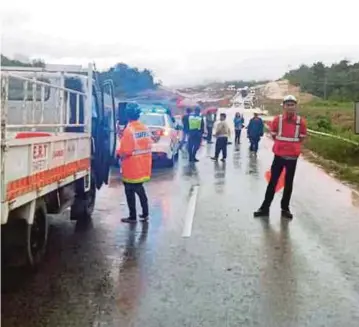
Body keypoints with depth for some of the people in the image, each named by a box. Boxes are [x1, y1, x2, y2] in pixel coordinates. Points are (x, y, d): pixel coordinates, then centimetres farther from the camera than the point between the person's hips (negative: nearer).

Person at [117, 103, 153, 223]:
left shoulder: (129, 130, -19)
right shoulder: (145, 128, 3)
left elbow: (125, 151, -21)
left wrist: (118, 151, -2)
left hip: (132, 168, -7)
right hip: (143, 167, 7)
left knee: (130, 192, 6)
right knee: (139, 189, 20)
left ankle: (133, 217, 12)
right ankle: (145, 214, 24)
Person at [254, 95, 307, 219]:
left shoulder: (301, 121, -6)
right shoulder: (277, 119, -7)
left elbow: (301, 137, 7)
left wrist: (292, 145, 6)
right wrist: (282, 143, 8)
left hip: (292, 156, 0)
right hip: (279, 155, 0)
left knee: (288, 183, 10)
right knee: (273, 181, 4)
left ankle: (285, 208, 23)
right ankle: (265, 207, 12)